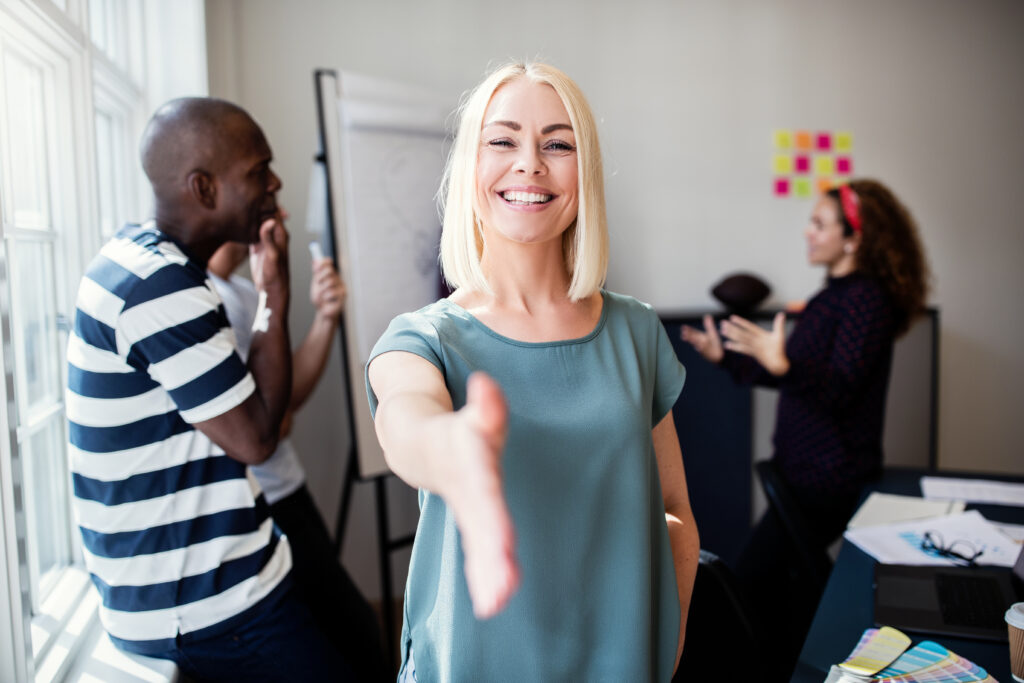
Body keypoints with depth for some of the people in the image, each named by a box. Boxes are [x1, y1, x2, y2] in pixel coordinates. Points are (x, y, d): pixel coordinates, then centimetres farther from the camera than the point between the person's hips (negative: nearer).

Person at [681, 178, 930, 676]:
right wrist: (725, 356, 12)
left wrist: (781, 363, -39)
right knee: (793, 579, 16)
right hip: (808, 467, 9)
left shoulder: (867, 300, -16)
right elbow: (799, 378, 14)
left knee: (755, 578, -7)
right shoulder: (835, 294, 13)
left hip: (830, 476, -9)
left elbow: (837, 391, -23)